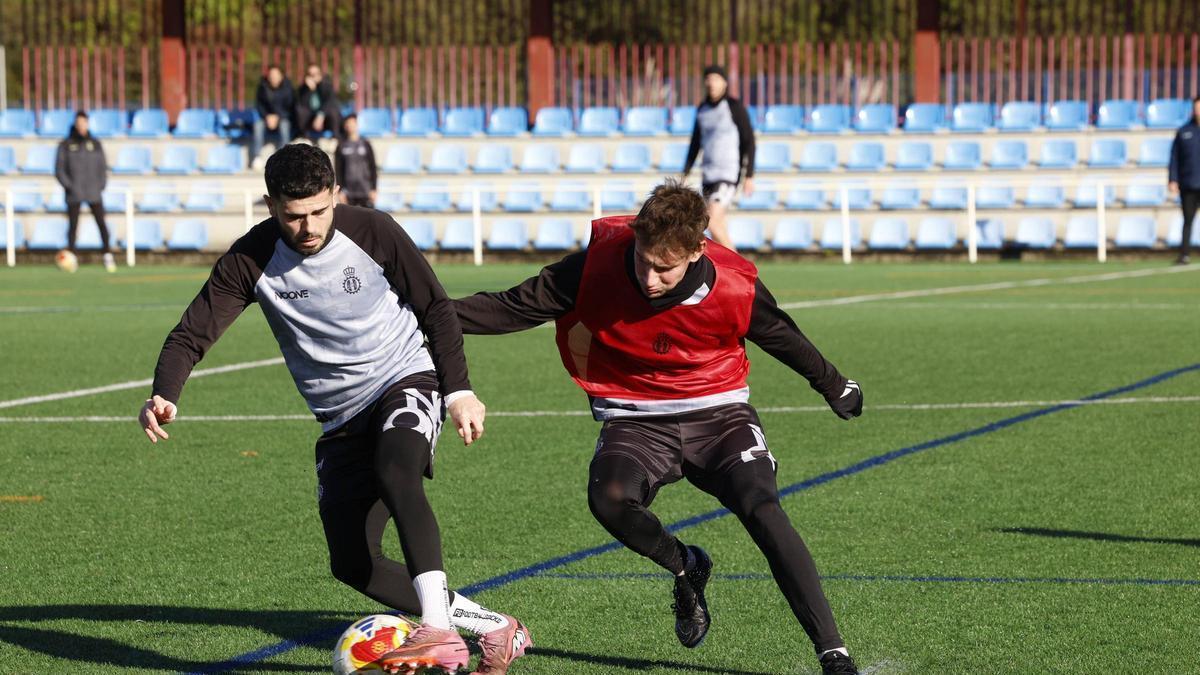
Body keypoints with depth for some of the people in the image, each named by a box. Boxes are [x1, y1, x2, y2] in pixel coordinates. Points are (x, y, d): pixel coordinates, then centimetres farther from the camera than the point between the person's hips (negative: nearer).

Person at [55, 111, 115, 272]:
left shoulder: (95, 144, 9)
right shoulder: (66, 145, 3)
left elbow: (103, 167, 12)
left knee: (101, 223, -7)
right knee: (73, 225, -3)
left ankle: (108, 257, -6)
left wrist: (101, 185, 0)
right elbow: (59, 169, 2)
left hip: (94, 193, 1)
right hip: (74, 194, -1)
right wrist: (68, 186, -9)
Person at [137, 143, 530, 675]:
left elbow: (436, 309, -2)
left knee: (395, 472, -36)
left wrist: (459, 391, -8)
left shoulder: (373, 232, -14)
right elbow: (191, 336, -12)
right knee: (352, 563, -4)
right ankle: (491, 627, 8)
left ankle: (439, 631, -42)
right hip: (341, 421, 4)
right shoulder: (251, 260, -11)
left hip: (406, 380, -4)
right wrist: (164, 398, -32)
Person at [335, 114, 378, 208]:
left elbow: (373, 167, 5)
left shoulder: (365, 144, 5)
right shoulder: (341, 146, 4)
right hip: (349, 192, 0)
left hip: (365, 190, 0)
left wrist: (373, 189, 0)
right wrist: (340, 191, -3)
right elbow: (338, 170, 3)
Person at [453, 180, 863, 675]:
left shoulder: (734, 288, -17)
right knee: (608, 498, -31)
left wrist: (834, 387, 21)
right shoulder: (597, 267, -18)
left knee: (762, 508, -26)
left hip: (717, 413, -1)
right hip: (636, 423, 1)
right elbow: (515, 308, -7)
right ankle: (685, 569, 3)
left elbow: (783, 338, 4)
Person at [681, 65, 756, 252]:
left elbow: (749, 142, -8)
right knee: (718, 224, 8)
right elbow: (696, 143, 19)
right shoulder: (702, 109, 11)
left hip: (729, 173, -7)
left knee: (713, 222, -18)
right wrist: (685, 173, 15)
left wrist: (749, 176, -11)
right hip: (708, 174, 7)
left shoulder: (735, 107, -8)